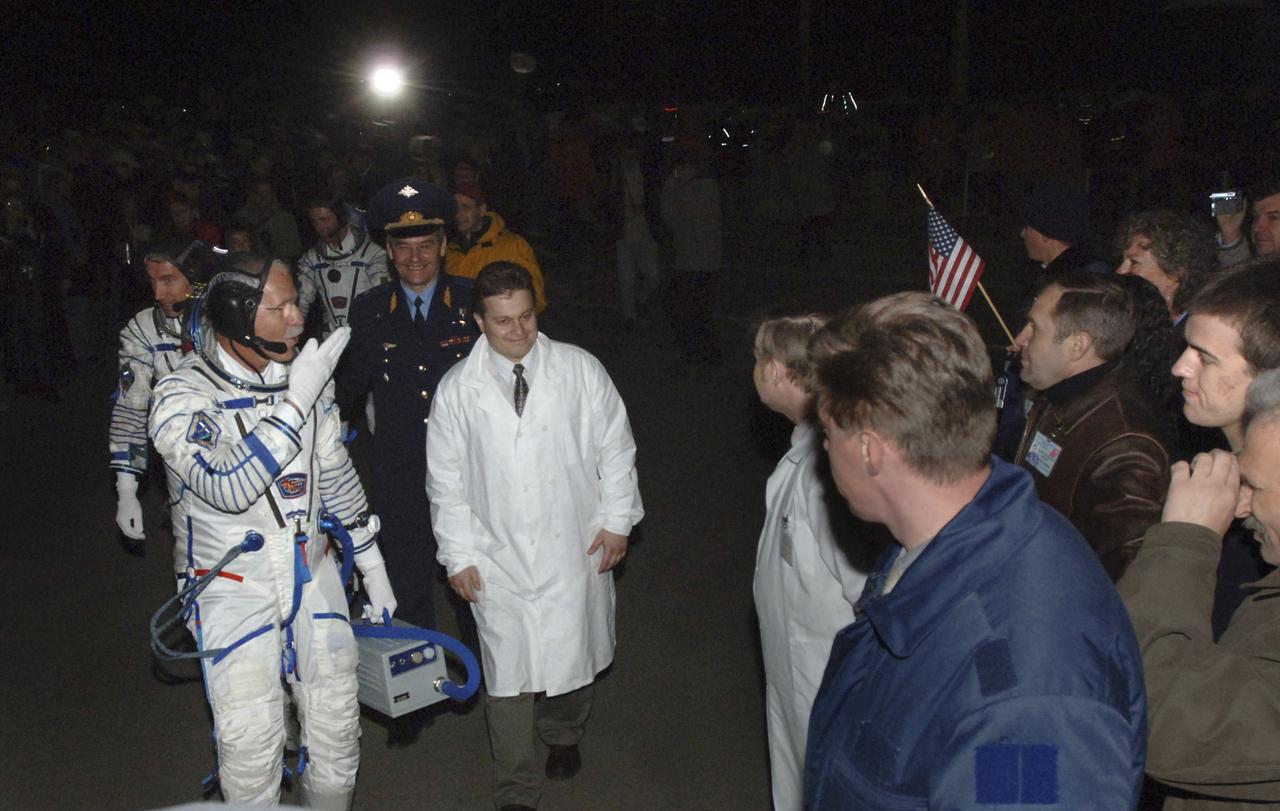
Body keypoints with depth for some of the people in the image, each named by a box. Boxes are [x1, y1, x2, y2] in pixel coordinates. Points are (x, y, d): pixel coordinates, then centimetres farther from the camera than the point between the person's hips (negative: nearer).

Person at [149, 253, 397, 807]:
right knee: (251, 746, -3)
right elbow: (229, 489, -31)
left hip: (312, 576, 4)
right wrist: (295, 402, -32)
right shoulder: (182, 396, -16)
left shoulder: (304, 376, 0)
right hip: (233, 590, -4)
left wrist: (372, 565, 14)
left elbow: (336, 475, 11)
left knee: (337, 725, 10)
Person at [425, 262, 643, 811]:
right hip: (500, 558, -1)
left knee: (574, 655, 16)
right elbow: (446, 479, 2)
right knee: (507, 673, 3)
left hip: (575, 549, 1)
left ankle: (562, 734, 48)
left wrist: (616, 519, 1)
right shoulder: (457, 389, -4)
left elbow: (615, 448, 4)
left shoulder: (580, 370, -5)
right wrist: (458, 553, 0)